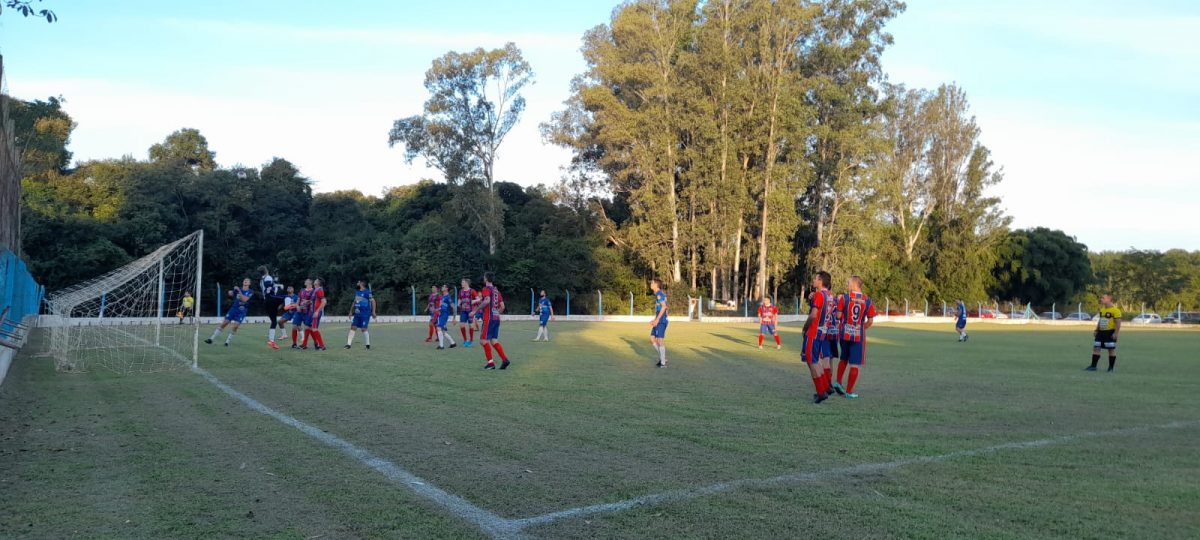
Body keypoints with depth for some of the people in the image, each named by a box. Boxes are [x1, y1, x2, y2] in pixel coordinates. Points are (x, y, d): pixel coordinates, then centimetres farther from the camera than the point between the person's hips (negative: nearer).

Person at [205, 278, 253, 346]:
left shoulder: (250, 292, -5)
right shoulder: (238, 289, 5)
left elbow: (244, 299, -19)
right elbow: (231, 294, -9)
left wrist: (239, 291, -25)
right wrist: (230, 292, -31)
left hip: (241, 312, -2)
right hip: (233, 309, 2)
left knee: (236, 326, -14)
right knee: (224, 323, -3)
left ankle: (227, 342, 2)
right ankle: (211, 339, 4)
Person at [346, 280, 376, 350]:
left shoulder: (367, 292, -10)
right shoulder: (357, 292, 15)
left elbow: (373, 301, -12)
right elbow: (354, 302, 23)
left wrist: (373, 312, -16)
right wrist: (351, 312, 22)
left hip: (365, 314, -7)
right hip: (357, 314, 8)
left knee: (363, 329, -7)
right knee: (353, 327, 3)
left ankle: (368, 345, 5)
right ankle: (348, 344, 6)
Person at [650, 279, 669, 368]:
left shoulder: (660, 293, -12)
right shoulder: (657, 294, 18)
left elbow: (664, 306, -21)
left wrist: (657, 319, -21)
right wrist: (654, 320, 23)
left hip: (661, 321, -9)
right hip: (658, 321, 9)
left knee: (660, 340, -4)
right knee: (652, 339, 11)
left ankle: (663, 363, 2)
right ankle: (663, 358, 16)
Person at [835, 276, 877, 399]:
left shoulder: (844, 297, -6)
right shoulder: (868, 300, -2)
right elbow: (870, 321, 0)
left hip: (845, 333, 1)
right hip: (859, 335, -1)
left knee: (843, 359, 24)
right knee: (855, 365, 6)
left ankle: (838, 382, 16)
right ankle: (849, 392, 8)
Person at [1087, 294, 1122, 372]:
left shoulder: (1115, 310, -14)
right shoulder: (1101, 309, 11)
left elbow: (1118, 322, -16)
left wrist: (1116, 333, -21)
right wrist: (1096, 330, 18)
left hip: (1110, 332, -8)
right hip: (1101, 332, 8)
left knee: (1111, 349, 3)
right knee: (1096, 348, 3)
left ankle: (1111, 367, 12)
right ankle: (1093, 366, 6)